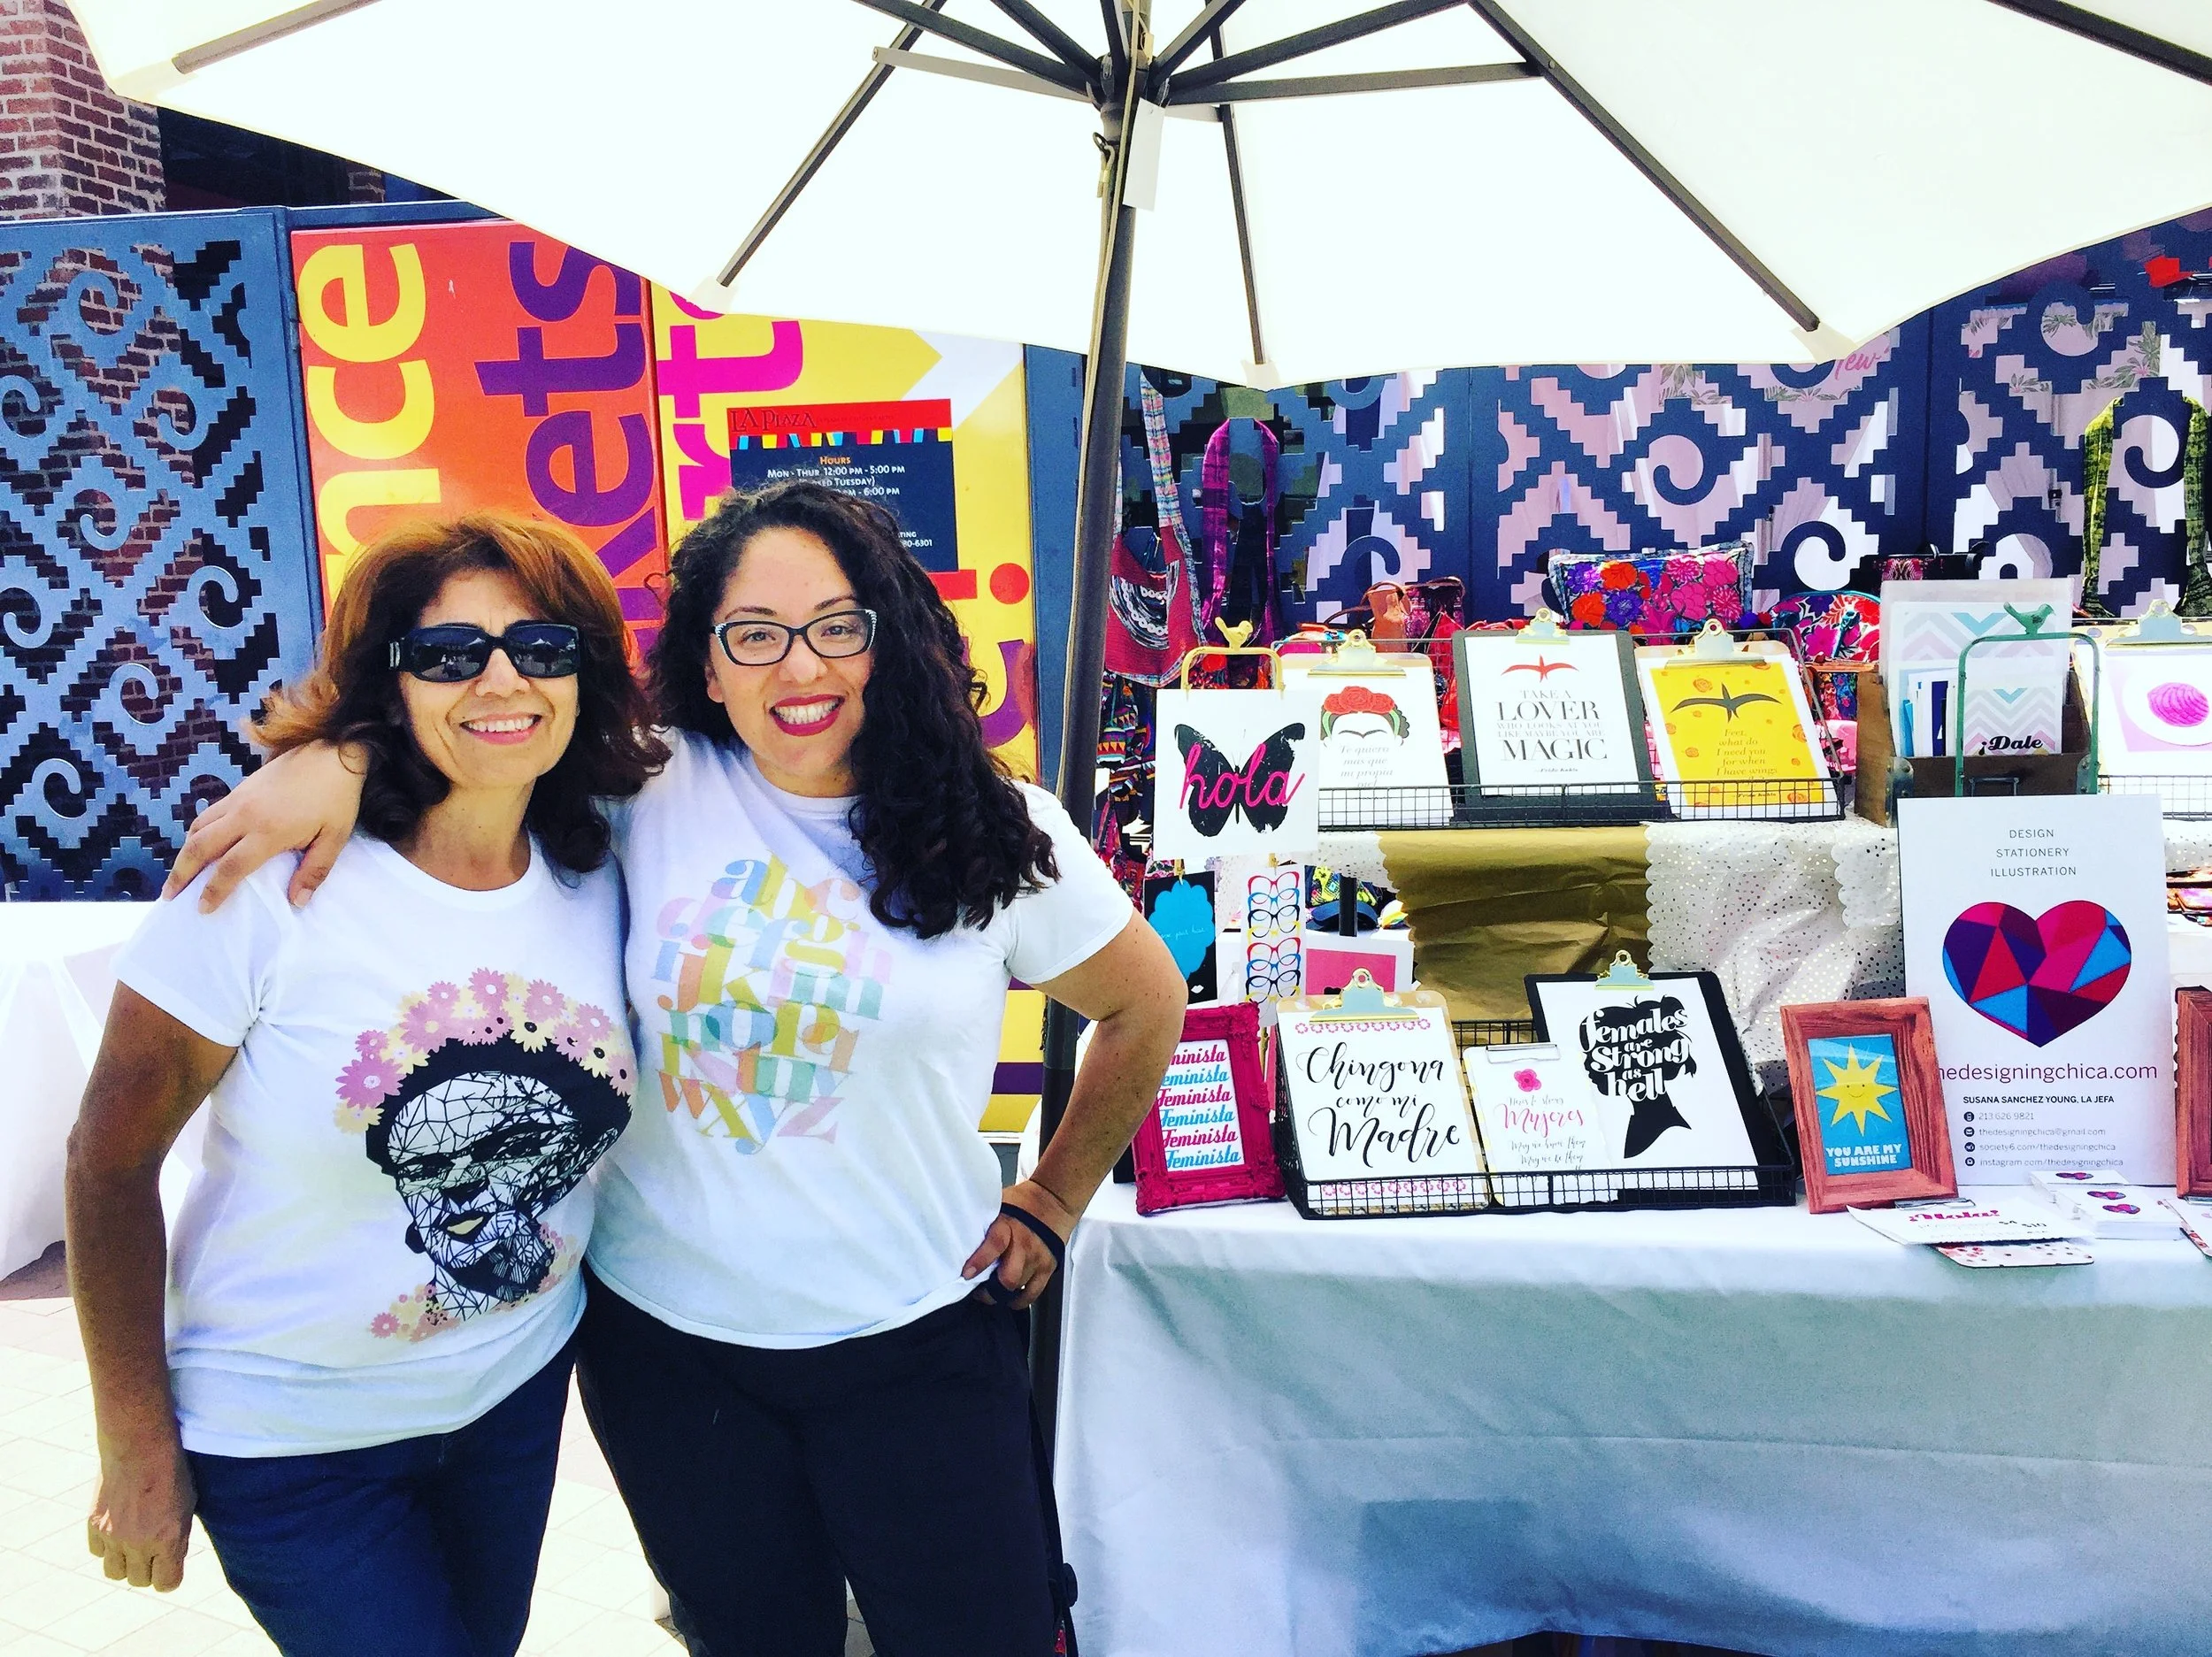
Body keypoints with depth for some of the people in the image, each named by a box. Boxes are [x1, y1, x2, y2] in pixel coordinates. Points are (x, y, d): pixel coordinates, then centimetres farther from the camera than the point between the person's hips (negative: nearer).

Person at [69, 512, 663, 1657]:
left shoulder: (604, 883, -9)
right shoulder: (272, 881, -21)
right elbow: (113, 1155, -14)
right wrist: (136, 1448, -8)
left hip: (521, 1389, 4)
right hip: (290, 1435, -4)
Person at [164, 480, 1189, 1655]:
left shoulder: (997, 837, -7)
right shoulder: (650, 789, -7)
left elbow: (1146, 1005, 6)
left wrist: (1052, 1203, 7)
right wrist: (332, 758, -18)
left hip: (914, 1340, -1)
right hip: (667, 1337, 1)